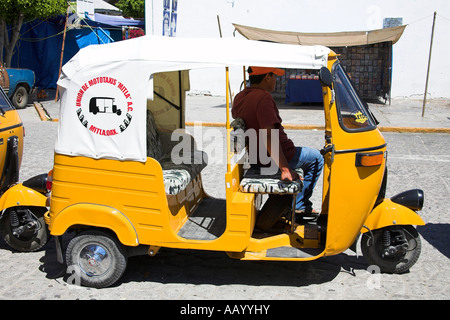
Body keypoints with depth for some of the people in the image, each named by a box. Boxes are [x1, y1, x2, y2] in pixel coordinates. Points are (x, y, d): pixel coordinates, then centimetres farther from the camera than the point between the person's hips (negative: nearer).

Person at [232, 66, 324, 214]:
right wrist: (284, 169, -32)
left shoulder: (239, 97, 3)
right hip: (274, 157, -9)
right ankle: (300, 205, 18)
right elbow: (269, 136, -32)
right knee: (317, 158, 14)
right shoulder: (263, 98, -25)